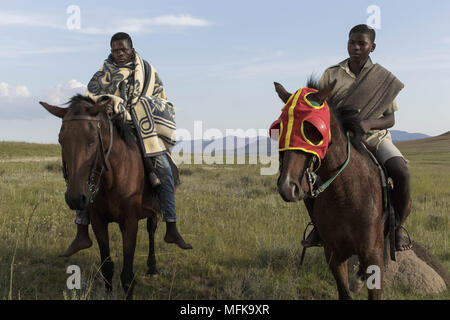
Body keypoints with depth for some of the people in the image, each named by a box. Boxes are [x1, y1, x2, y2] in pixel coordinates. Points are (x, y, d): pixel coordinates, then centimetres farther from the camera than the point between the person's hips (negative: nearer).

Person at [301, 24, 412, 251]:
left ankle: (398, 228, -5)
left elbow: (390, 119, -2)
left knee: (401, 173, -29)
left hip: (375, 138, -1)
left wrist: (369, 123, -24)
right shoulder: (332, 74, 3)